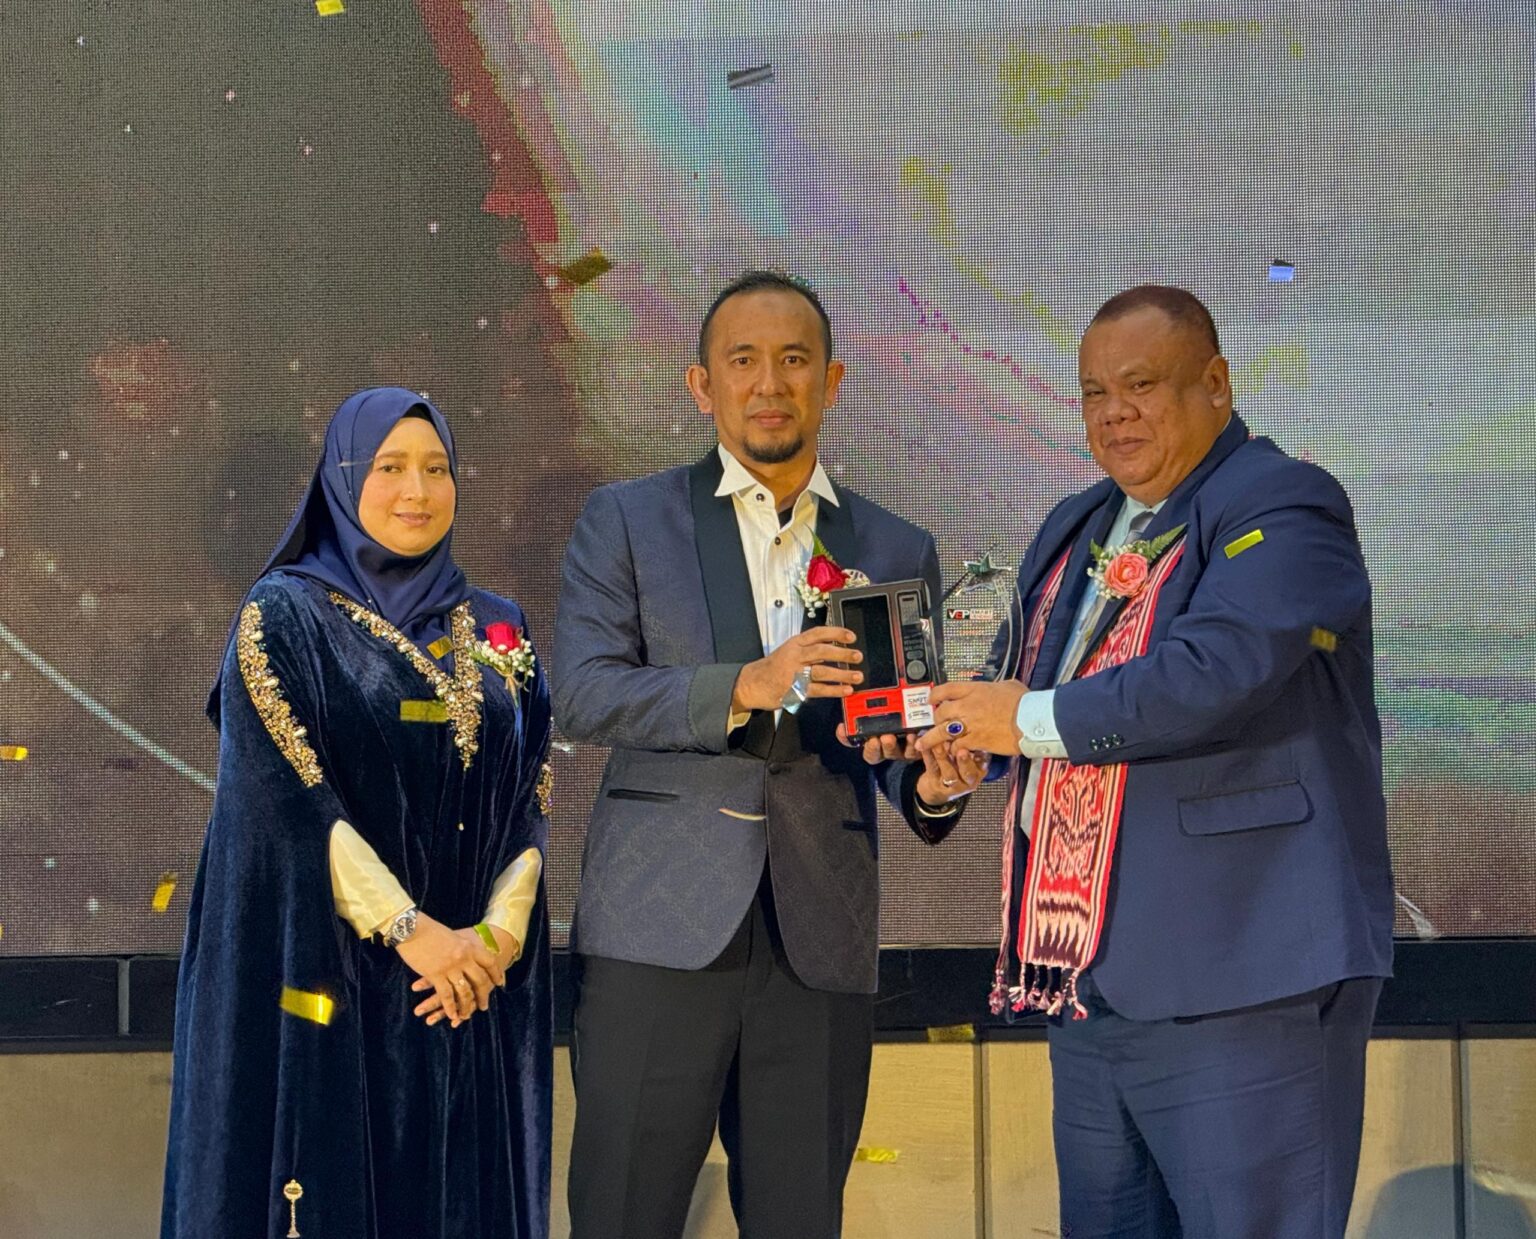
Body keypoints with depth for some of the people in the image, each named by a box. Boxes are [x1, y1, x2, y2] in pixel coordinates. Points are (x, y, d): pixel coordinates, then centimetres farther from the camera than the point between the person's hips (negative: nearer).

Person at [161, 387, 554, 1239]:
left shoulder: (498, 631, 11)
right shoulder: (283, 617, -2)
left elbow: (531, 797, 7)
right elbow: (283, 796, -12)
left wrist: (500, 932, -10)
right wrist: (407, 929, -17)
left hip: (474, 978, 4)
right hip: (330, 974, -4)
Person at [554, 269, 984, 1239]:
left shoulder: (899, 552, 13)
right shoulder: (627, 522, 6)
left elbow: (898, 734, 13)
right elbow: (583, 694, -5)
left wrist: (931, 785, -11)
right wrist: (745, 687, -19)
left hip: (820, 940, 2)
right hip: (663, 929, -2)